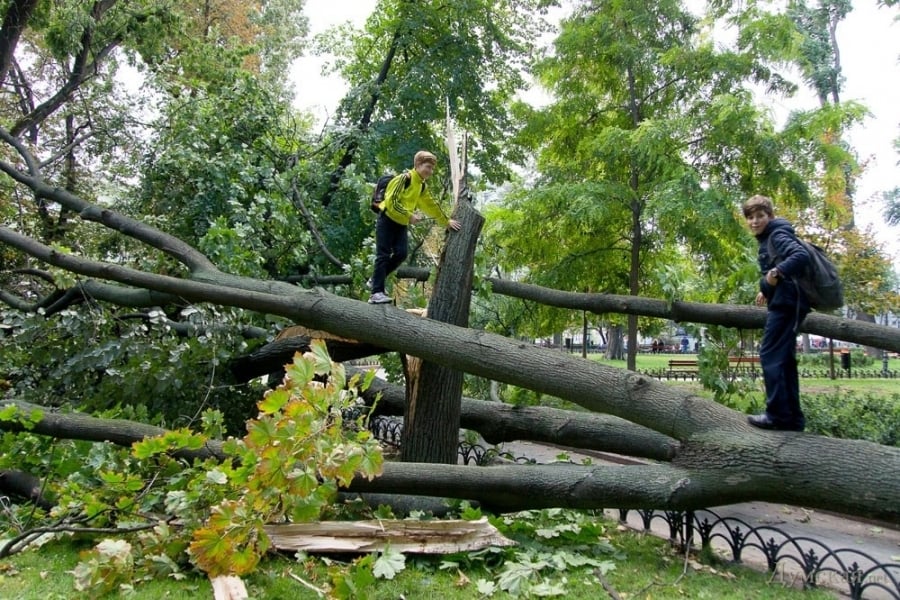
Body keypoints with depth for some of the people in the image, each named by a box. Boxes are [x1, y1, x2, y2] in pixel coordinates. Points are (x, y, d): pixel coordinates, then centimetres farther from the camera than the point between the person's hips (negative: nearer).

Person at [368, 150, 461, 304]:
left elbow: (431, 206, 21)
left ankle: (376, 280, 11)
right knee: (383, 255, -9)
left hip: (402, 224, 8)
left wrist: (447, 221, 20)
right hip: (388, 220, -8)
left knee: (401, 254, -5)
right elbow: (392, 202, -22)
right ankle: (377, 292, -9)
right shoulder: (405, 178, -16)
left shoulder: (422, 186, 11)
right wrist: (410, 215, -21)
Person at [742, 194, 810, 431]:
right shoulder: (767, 239, 19)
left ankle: (779, 415, -6)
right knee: (784, 360, 11)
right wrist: (766, 289, 34)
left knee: (770, 356, -9)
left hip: (787, 303, -11)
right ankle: (793, 418, 15)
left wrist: (778, 271, -40)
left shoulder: (778, 235, -10)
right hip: (785, 303, 11)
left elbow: (801, 255, -29)